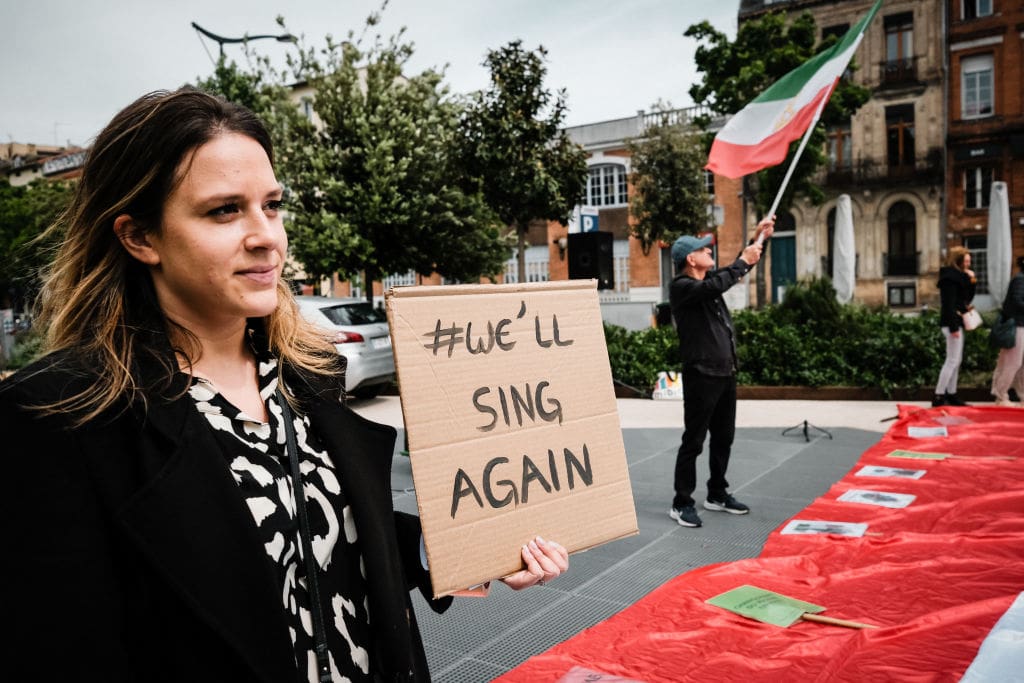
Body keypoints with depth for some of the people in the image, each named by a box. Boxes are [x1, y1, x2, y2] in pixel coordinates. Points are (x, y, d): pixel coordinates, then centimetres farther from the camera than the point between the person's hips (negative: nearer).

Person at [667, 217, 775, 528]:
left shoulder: (708, 279, 11)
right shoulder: (681, 286, -14)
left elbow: (737, 271, 24)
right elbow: (715, 287, -31)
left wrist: (758, 239, 12)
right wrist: (744, 261, -21)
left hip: (725, 373, 9)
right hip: (701, 376, -9)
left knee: (723, 438, 16)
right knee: (693, 441, -3)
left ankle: (717, 494, 29)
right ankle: (682, 503, 6)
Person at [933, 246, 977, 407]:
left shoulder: (960, 276, 16)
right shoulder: (950, 277, -14)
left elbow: (967, 298, 19)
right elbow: (949, 304, -20)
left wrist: (972, 281, 5)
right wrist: (953, 327, -23)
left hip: (957, 322, 10)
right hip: (952, 323, -10)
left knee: (956, 361, 12)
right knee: (952, 360, -9)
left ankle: (951, 394, 18)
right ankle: (938, 396, -7)